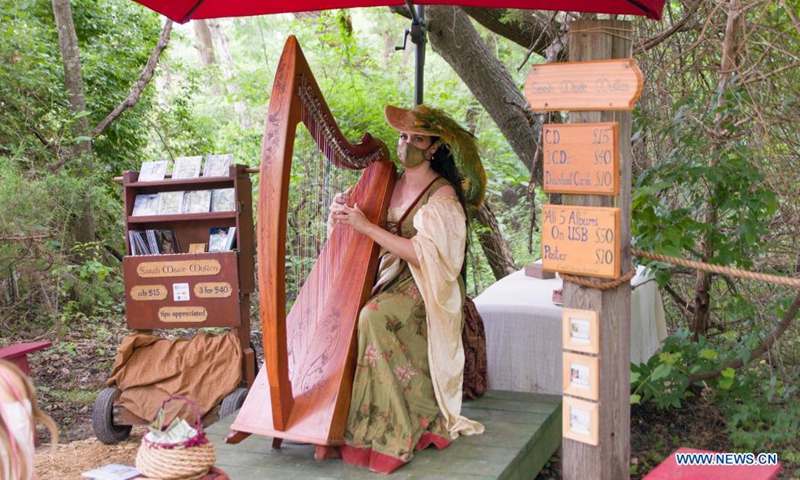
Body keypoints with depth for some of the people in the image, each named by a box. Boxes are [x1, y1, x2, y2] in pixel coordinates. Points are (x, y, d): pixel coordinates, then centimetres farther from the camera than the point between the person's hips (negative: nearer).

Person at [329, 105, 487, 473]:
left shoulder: (442, 195, -9)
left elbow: (421, 253, -21)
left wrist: (366, 226, -24)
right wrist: (340, 213, -13)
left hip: (423, 289, -6)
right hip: (385, 277, 6)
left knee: (374, 316, -31)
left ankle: (392, 432, -20)